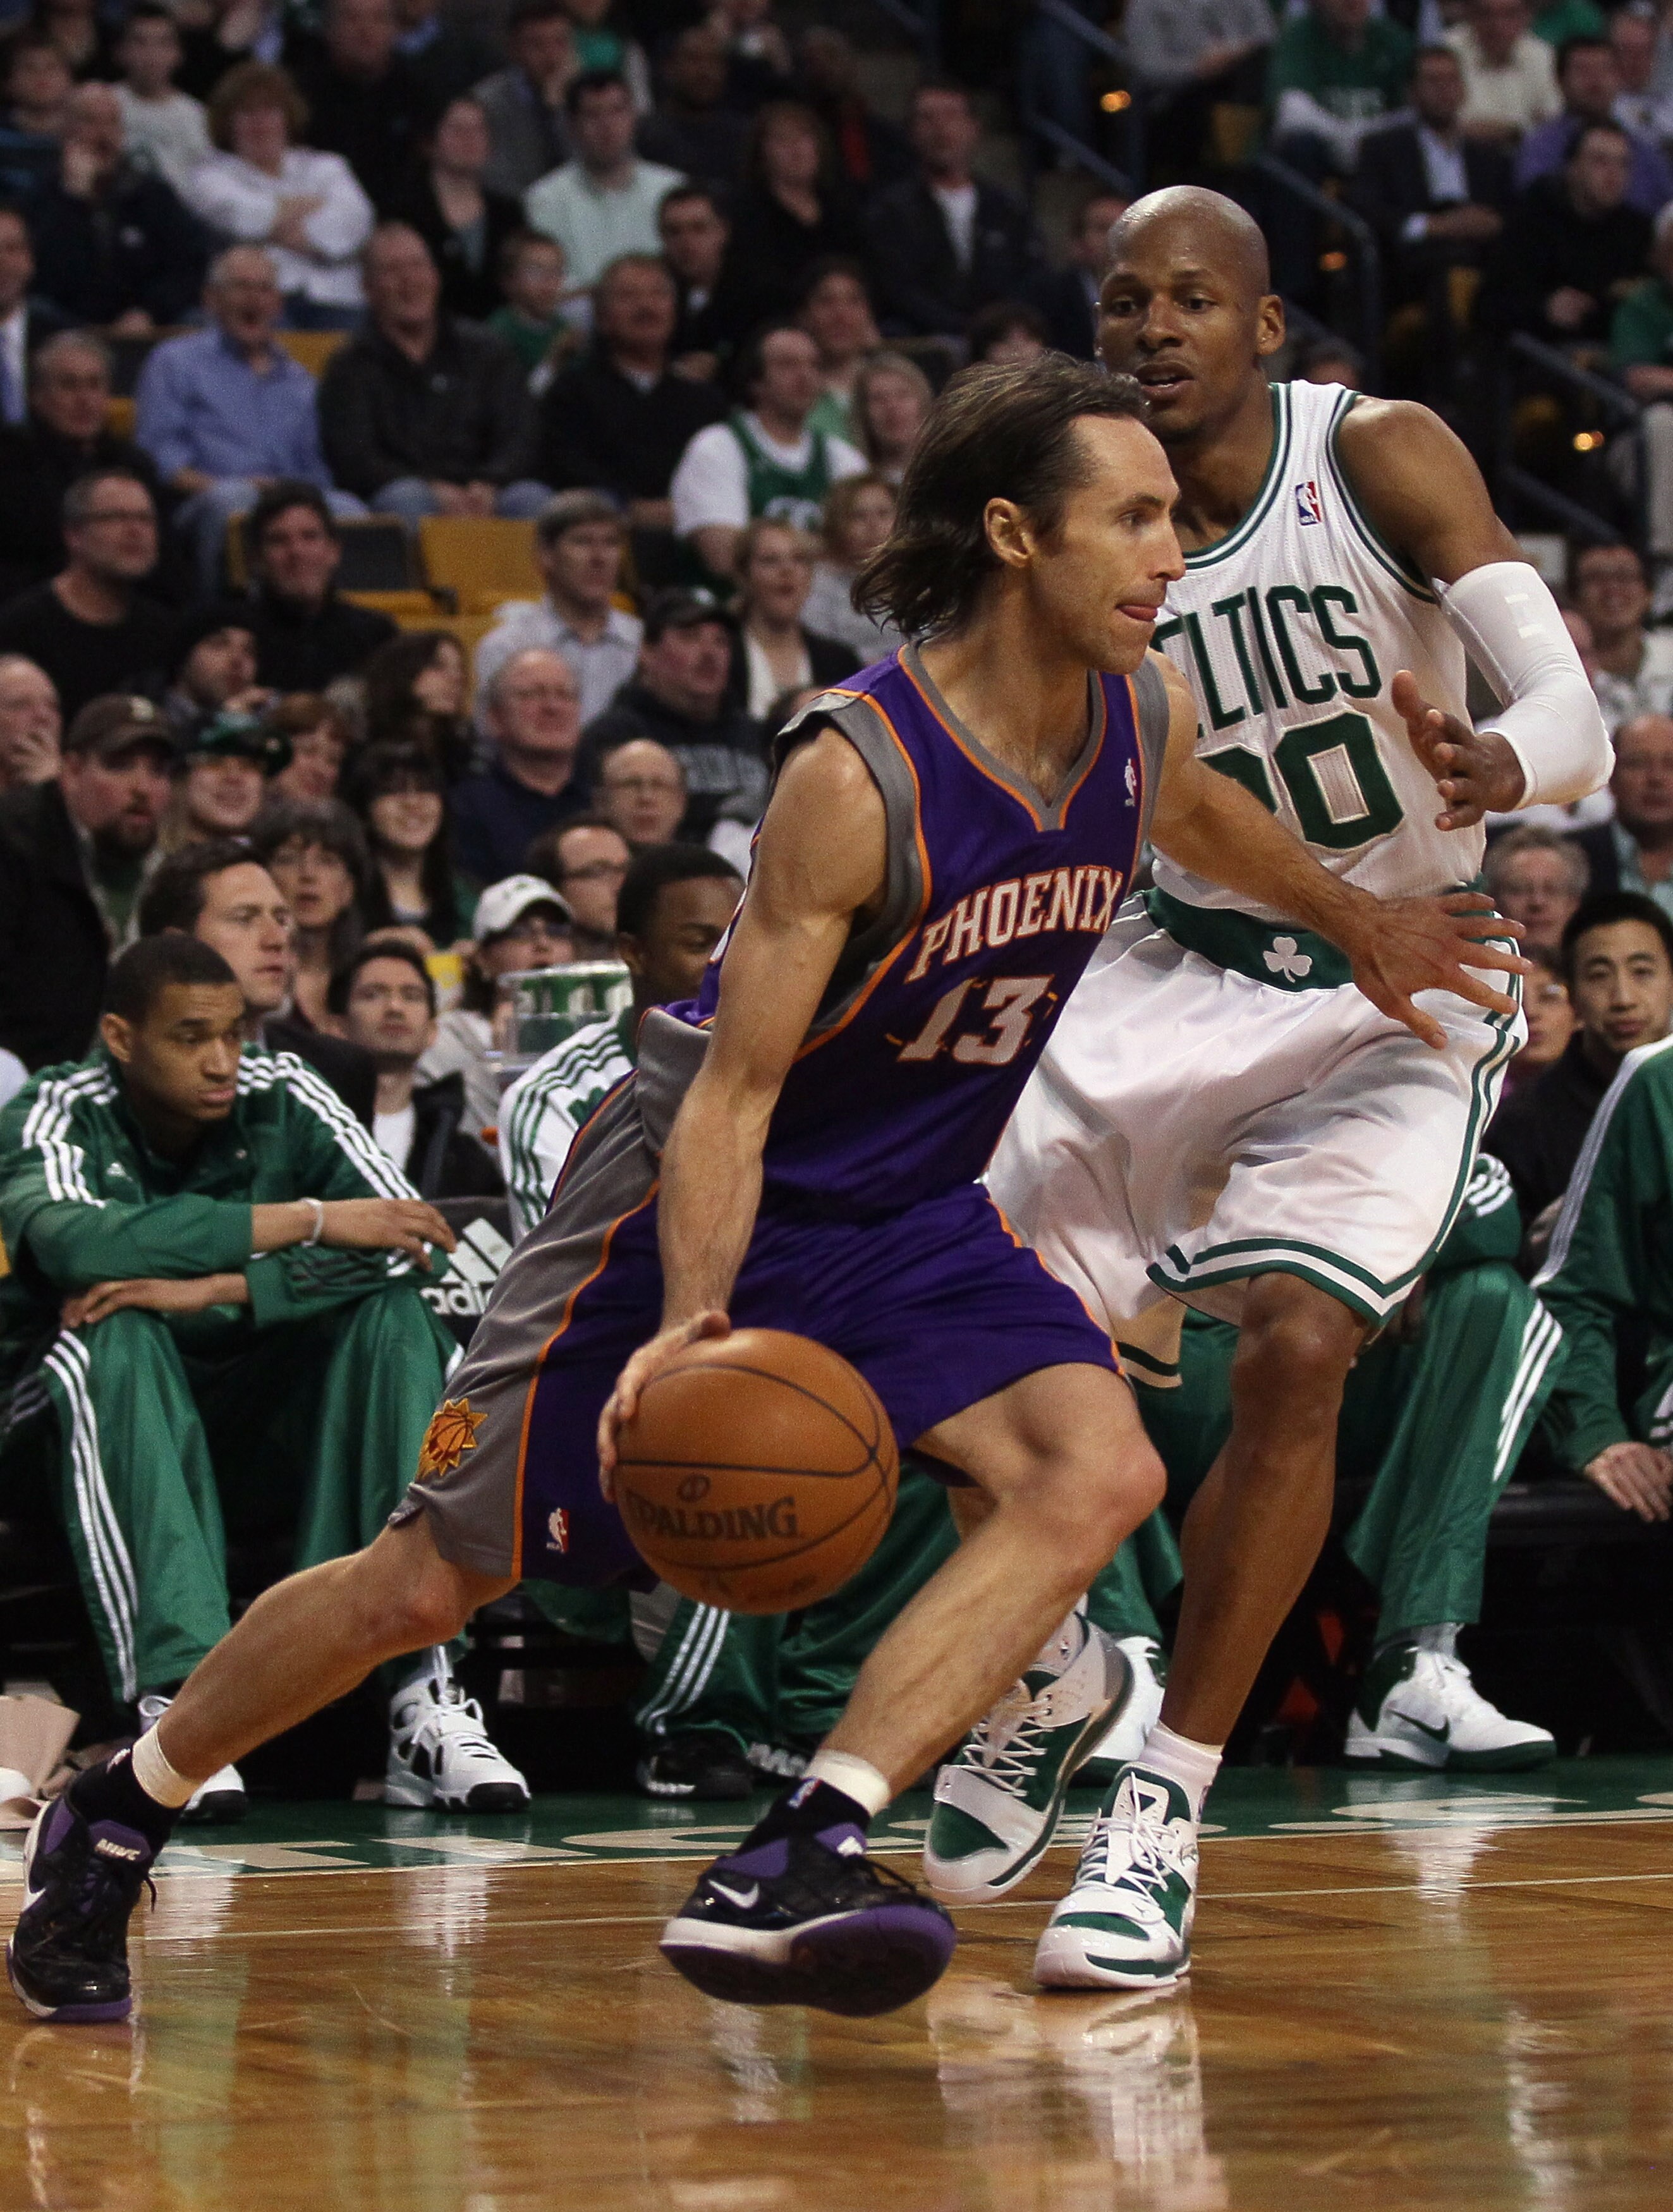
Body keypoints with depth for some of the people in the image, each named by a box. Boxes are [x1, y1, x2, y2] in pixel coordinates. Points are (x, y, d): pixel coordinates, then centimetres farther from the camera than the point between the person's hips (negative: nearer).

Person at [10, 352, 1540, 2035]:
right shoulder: (858, 776, -28)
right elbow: (732, 1092, -26)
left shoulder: (1146, 723, -7)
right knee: (432, 1581, 1)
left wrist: (1355, 921, 30)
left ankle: (792, 1867, -29)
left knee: (1099, 1472, -23)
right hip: (702, 1197, -6)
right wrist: (693, 1321, -39)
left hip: (912, 1217, 6)